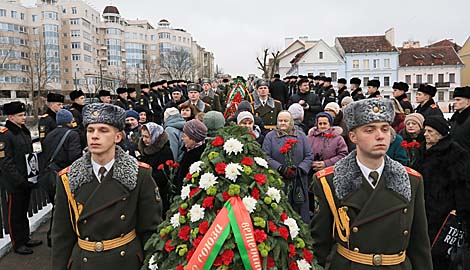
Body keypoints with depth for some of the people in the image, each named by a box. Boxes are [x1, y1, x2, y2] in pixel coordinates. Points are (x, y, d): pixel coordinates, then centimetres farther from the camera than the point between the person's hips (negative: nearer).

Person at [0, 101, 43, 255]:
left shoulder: (25, 131, 10)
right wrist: (19, 181, -19)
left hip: (26, 180, 8)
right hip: (15, 183, -8)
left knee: (24, 211, 19)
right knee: (15, 213, 7)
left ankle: (26, 239, 33)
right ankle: (17, 244, 20)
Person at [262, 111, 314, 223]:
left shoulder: (301, 136, 14)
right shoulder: (270, 136, 8)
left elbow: (309, 156, 8)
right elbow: (266, 157, -2)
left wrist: (299, 169, -8)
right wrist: (281, 168, -15)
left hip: (299, 182, 2)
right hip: (278, 182, -2)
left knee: (301, 213, 3)